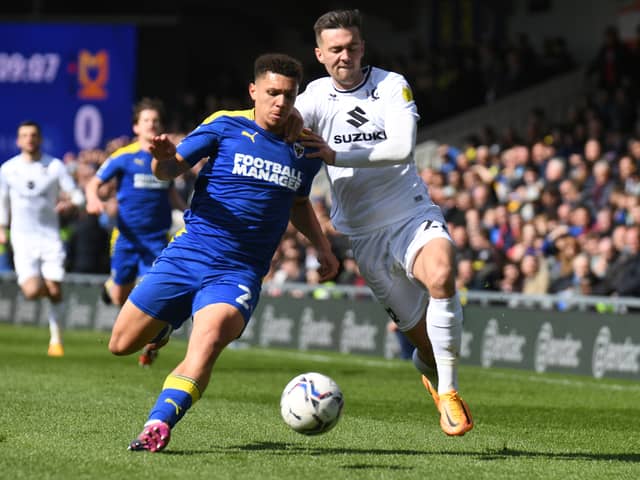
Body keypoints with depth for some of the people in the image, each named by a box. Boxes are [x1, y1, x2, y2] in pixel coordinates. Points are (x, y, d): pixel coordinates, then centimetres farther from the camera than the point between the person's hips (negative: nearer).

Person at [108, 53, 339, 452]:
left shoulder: (306, 149, 10)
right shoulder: (226, 126, -1)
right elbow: (173, 169, -3)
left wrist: (323, 247, 17)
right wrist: (164, 157, -26)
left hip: (239, 272, 0)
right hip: (188, 253, 0)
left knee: (210, 337, -31)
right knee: (121, 344, 5)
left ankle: (158, 426, -37)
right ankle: (165, 324, 39)